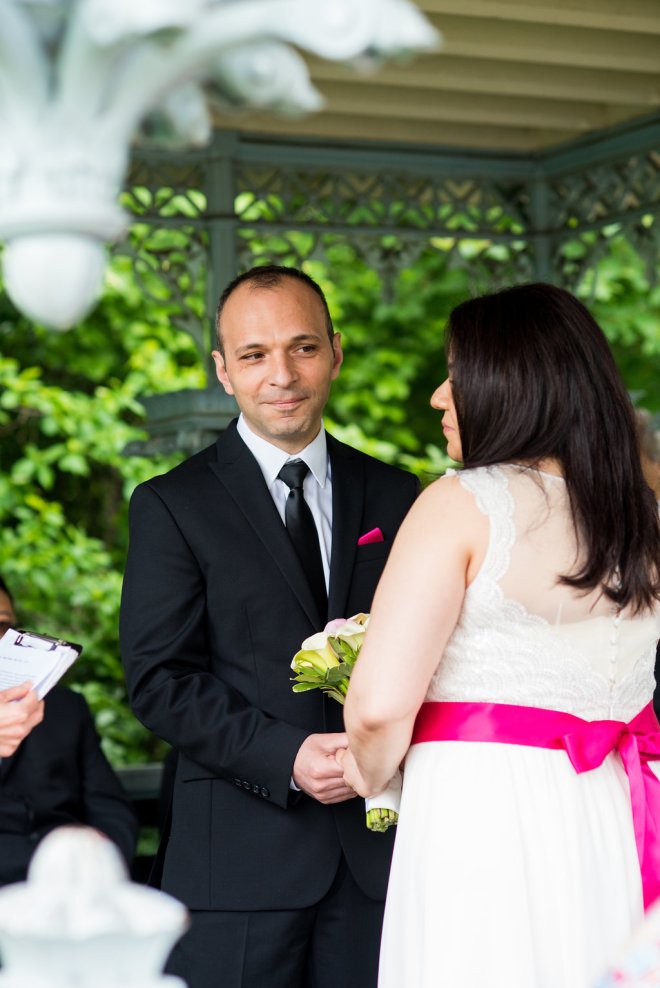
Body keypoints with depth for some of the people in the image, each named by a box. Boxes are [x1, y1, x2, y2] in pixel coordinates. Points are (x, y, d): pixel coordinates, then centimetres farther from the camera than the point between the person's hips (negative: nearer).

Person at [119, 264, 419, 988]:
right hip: (239, 854, -3)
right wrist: (286, 757, -17)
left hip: (377, 842, 3)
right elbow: (159, 678, -5)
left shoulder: (394, 497, 12)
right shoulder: (171, 506, 1)